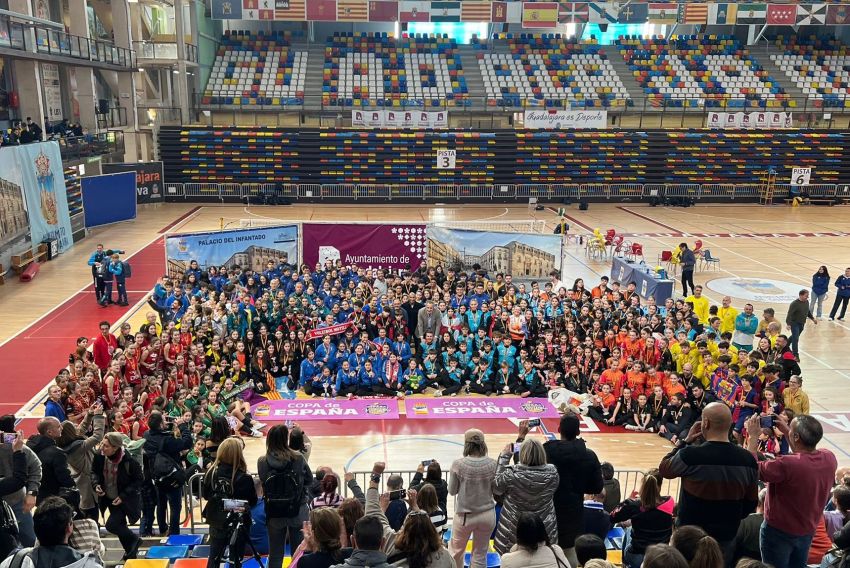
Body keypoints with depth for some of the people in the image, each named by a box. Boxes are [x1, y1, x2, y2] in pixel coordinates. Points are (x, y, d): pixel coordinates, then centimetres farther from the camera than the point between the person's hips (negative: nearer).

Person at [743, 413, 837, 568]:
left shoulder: (785, 465, -37)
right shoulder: (830, 458, -15)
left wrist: (753, 435, -16)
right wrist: (786, 431, 5)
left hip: (779, 531, -6)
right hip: (808, 531, 6)